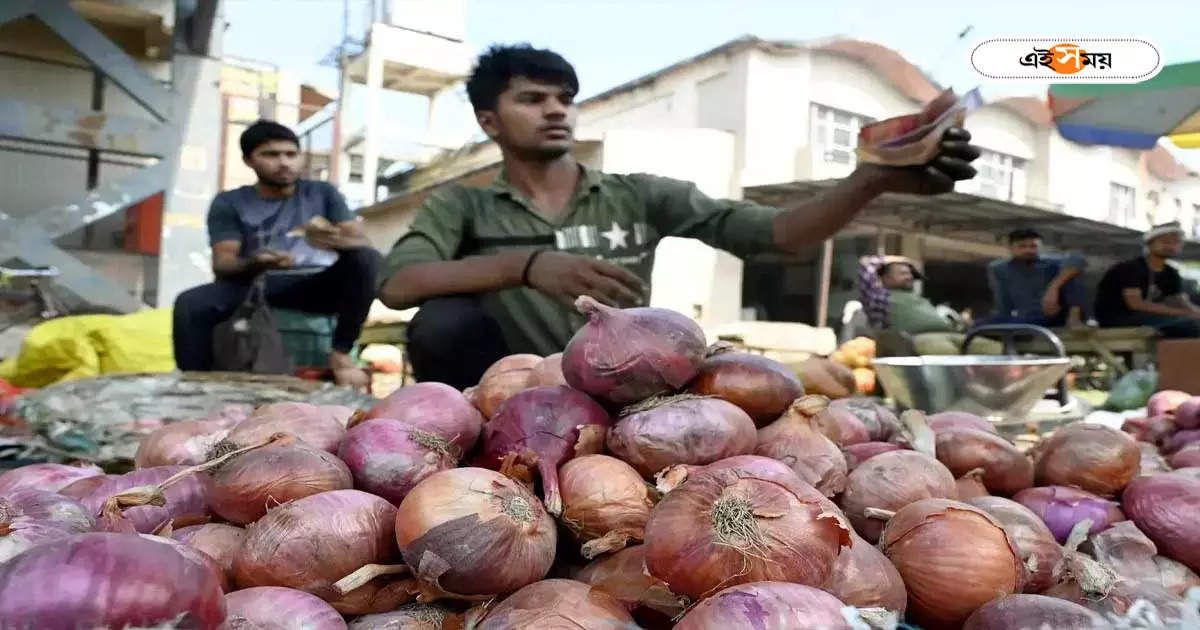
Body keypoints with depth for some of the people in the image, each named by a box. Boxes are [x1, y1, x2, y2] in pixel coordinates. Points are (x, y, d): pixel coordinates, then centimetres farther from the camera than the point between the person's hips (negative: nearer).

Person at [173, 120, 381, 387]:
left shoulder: (322, 193, 9)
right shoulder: (229, 203, 8)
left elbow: (362, 242, -3)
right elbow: (222, 263, -3)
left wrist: (336, 240, -29)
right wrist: (254, 264, -28)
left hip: (317, 285, 0)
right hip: (258, 284, 0)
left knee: (367, 257, -28)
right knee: (190, 304, -26)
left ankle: (341, 353, -21)